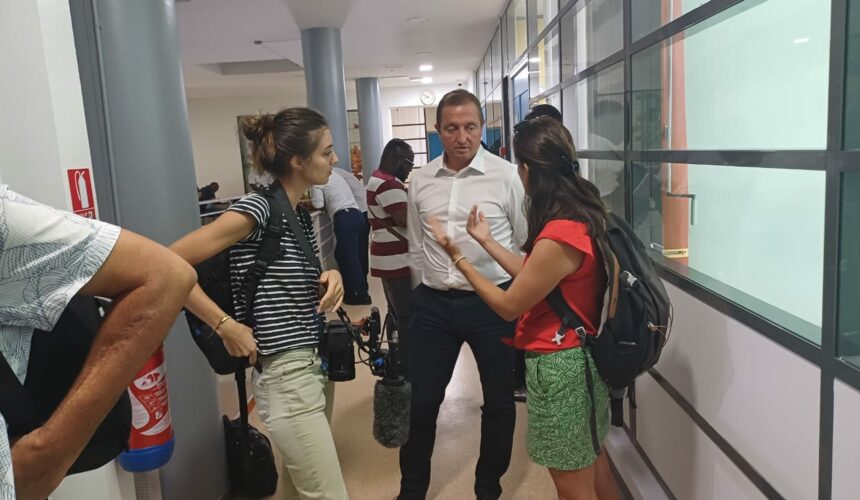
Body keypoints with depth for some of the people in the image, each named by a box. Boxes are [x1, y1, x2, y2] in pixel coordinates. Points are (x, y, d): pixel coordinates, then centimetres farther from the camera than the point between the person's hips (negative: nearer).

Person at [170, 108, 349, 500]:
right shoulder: (255, 210, -17)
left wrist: (331, 278, -3)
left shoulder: (302, 214, 8)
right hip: (286, 376, -8)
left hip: (316, 366, 8)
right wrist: (227, 326, -19)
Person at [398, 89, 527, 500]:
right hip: (433, 304, 3)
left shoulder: (506, 176, -8)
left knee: (499, 401, 13)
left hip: (492, 303, -2)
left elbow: (527, 243, -2)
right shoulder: (420, 181, 3)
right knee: (420, 401, 11)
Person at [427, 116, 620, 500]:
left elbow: (509, 306, -16)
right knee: (591, 463, 26)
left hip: (558, 366, -9)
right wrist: (487, 241, 11)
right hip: (581, 356, 9)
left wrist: (460, 258, -7)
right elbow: (534, 276, 8)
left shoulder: (558, 238, -28)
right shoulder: (582, 214, 1)